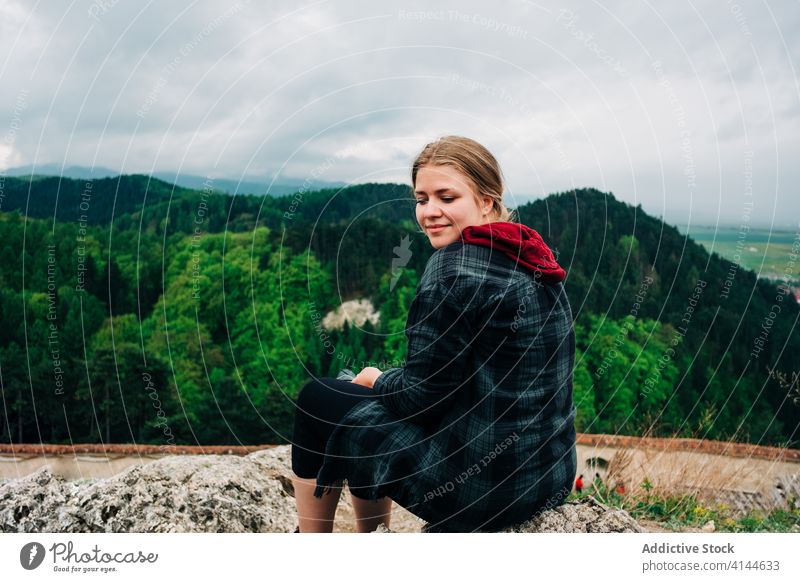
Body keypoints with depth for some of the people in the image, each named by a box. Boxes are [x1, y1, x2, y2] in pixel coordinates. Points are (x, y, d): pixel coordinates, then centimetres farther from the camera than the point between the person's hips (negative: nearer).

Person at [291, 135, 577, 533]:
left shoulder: (453, 266, -20)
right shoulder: (527, 257, 7)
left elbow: (421, 395, -17)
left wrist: (376, 379, 4)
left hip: (481, 485, -9)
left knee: (318, 400, 9)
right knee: (369, 396, 25)